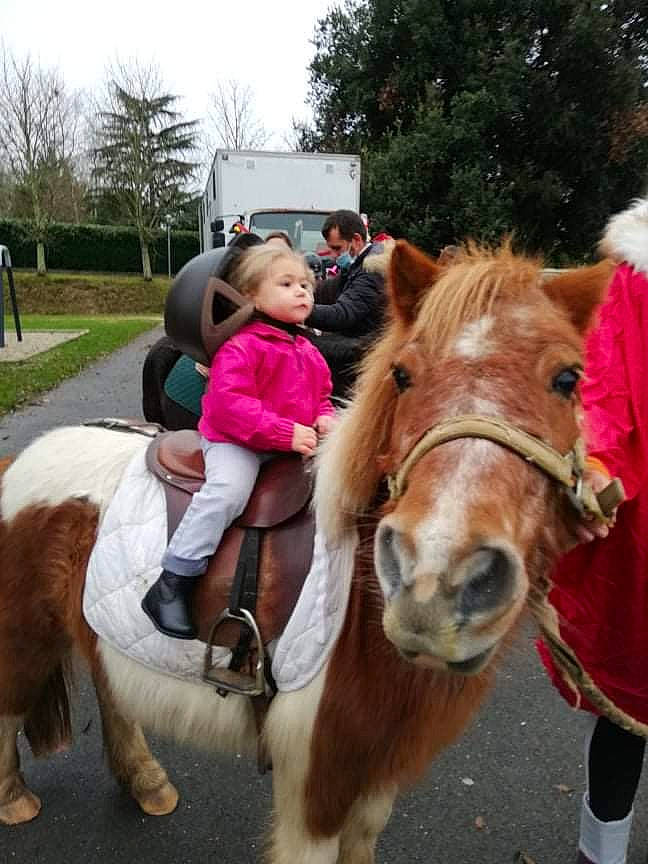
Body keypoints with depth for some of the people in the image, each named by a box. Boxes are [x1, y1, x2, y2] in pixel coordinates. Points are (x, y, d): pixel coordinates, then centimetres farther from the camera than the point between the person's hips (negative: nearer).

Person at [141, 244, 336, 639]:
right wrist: (285, 432, -28)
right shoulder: (241, 347, -13)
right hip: (236, 442, -8)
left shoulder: (308, 351, 13)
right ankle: (171, 585, -20)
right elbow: (229, 403, -24)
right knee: (227, 490, -31)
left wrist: (325, 418, -2)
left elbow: (322, 394, 24)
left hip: (298, 441, 8)